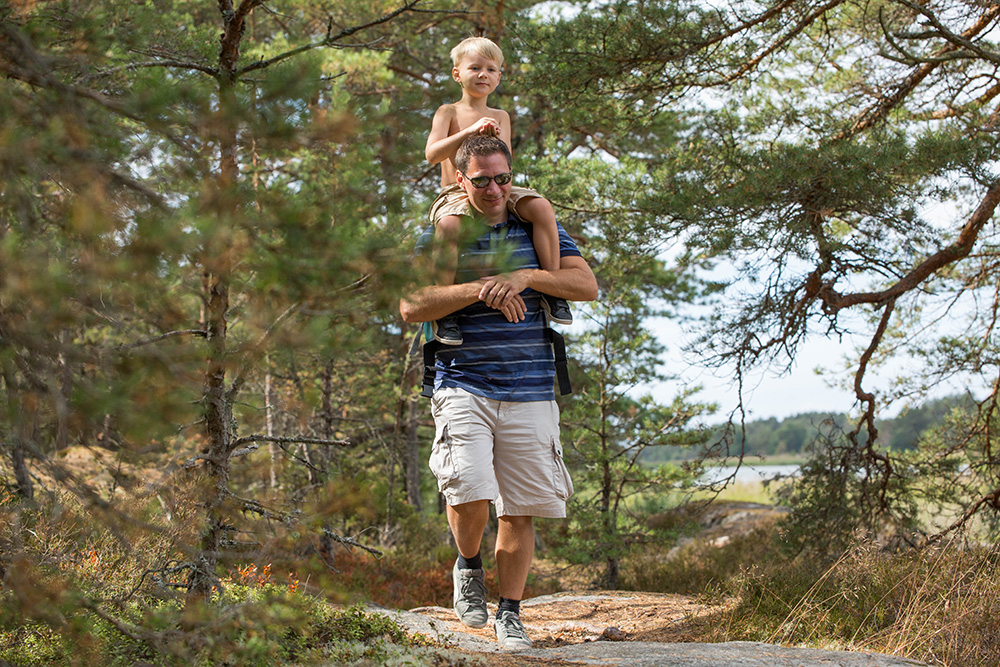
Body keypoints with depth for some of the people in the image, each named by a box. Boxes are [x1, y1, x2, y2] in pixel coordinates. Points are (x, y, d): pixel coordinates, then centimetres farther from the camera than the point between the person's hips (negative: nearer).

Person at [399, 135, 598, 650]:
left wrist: (525, 277, -12)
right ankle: (468, 566, 13)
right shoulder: (440, 237, 6)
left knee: (519, 509, 1)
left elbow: (587, 286, 2)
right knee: (469, 492, -18)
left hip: (530, 393, 2)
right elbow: (411, 307, -5)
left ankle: (509, 613, 14)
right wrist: (479, 289, -15)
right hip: (463, 387, -2)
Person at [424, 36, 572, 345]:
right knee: (448, 224, -39)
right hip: (455, 192, -3)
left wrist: (495, 138, -12)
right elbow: (432, 154, -7)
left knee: (542, 207, -26)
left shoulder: (500, 117, 18)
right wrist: (469, 131, -16)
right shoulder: (448, 112, 9)